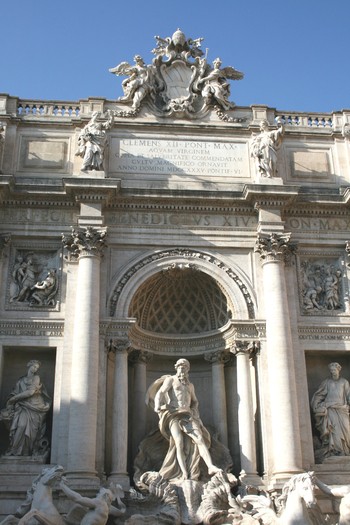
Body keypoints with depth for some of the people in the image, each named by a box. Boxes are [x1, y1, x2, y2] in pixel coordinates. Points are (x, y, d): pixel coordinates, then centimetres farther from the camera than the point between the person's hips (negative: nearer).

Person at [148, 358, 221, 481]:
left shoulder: (190, 385, 27)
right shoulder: (170, 380, 11)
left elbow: (195, 401, 39)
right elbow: (160, 393, -5)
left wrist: (195, 412, 18)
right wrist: (157, 406, -25)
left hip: (187, 416, 4)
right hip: (173, 415, -4)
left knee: (200, 438, -18)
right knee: (179, 443, -21)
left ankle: (211, 466, -31)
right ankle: (185, 474, -26)